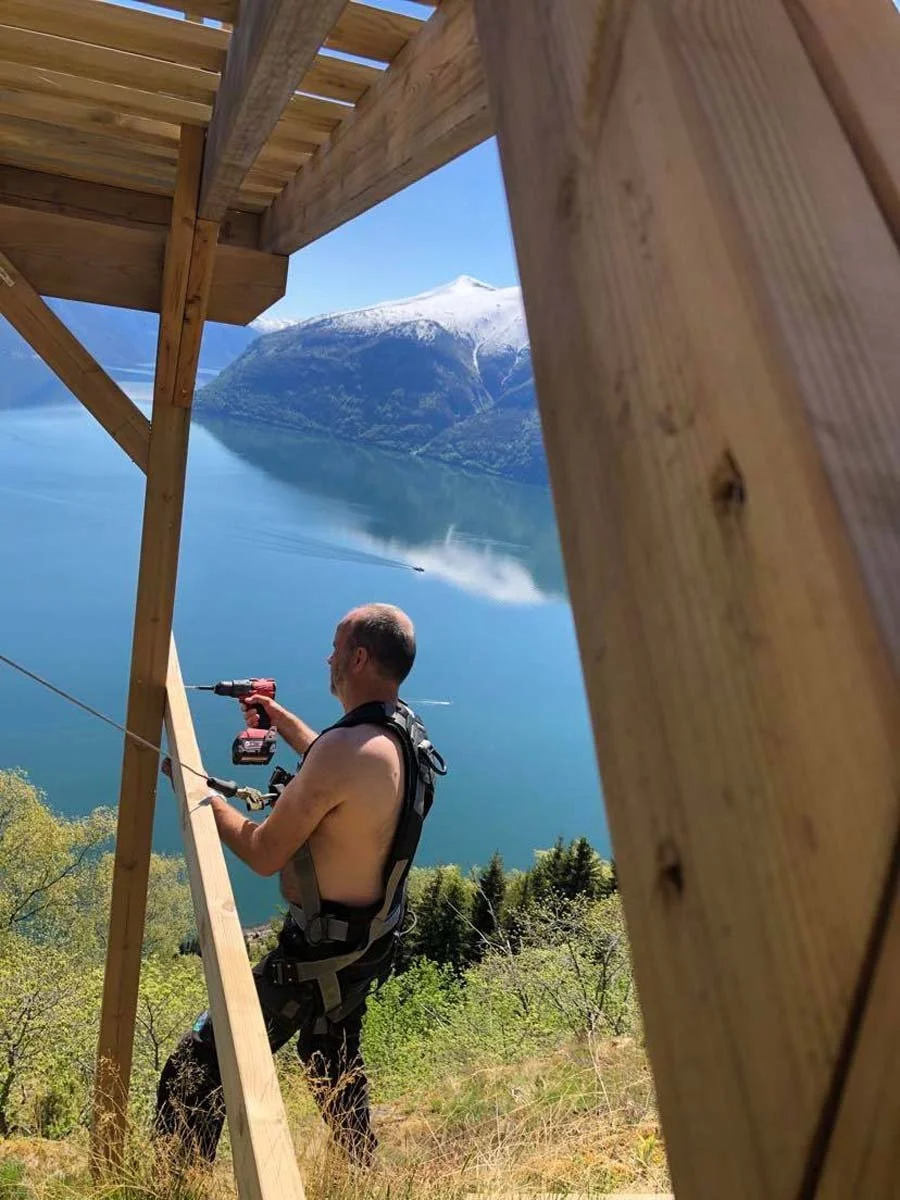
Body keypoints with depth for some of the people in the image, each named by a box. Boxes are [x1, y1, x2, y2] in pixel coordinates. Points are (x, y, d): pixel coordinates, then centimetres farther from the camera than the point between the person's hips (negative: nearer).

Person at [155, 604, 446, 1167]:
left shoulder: (346, 749, -31)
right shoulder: (407, 729, -4)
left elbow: (264, 854, -21)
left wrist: (207, 798, -6)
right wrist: (279, 716, 21)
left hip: (319, 952, -9)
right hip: (374, 940, 9)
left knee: (195, 1072, 6)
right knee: (336, 1061, 31)